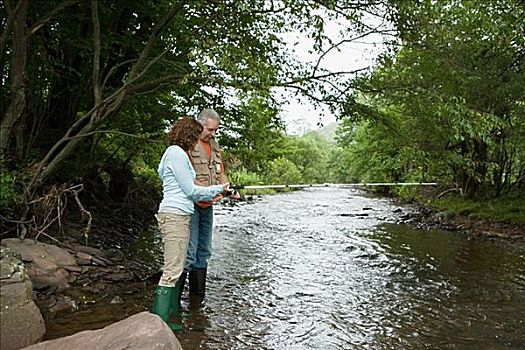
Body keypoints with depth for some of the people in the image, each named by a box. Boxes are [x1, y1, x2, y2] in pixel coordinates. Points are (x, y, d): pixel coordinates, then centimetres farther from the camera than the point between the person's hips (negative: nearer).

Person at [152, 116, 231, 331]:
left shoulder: (176, 153, 21)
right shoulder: (177, 153, -10)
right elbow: (191, 191, -9)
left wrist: (213, 194, 19)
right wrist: (218, 189, 2)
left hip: (179, 216, 10)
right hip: (175, 216, -10)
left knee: (175, 269, 12)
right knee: (172, 270, -8)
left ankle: (170, 312, 18)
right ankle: (159, 320, -2)